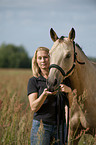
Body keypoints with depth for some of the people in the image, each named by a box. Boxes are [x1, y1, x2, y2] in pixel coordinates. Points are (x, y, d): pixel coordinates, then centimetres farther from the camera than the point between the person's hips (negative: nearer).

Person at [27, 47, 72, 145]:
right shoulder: (33, 81, 0)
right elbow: (33, 107, -9)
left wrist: (68, 90, -13)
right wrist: (45, 94, -25)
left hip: (59, 126, 3)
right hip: (41, 125, -3)